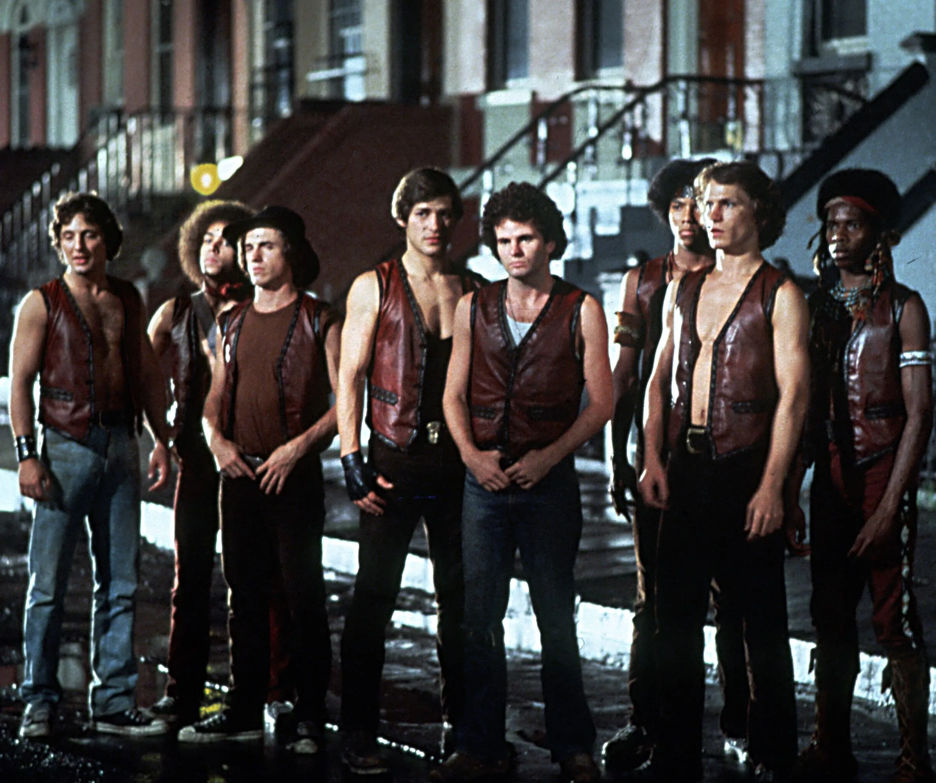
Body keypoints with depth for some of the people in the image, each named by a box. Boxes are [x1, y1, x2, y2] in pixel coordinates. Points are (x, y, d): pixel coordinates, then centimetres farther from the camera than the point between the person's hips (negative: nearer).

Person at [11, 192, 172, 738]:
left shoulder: (128, 300, 13)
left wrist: (161, 439, 11)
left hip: (121, 447, 5)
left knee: (120, 585, 6)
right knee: (49, 584, -3)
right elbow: (20, 382, -4)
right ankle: (39, 703, 4)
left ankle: (114, 704, 12)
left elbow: (148, 373, 19)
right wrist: (27, 453, -12)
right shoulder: (43, 303, -1)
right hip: (66, 447, -5)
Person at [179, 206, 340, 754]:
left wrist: (297, 446, -16)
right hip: (239, 475, 6)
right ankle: (245, 713, 16)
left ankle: (310, 718, 0)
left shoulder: (318, 321, -3)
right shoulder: (235, 323, 15)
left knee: (304, 596, -4)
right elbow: (216, 397, 21)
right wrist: (217, 439, 1)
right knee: (245, 597, 9)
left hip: (294, 476, -6)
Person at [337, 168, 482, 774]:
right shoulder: (374, 288, 4)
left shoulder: (477, 292, 11)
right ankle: (360, 732, 2)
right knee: (375, 595, -3)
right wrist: (352, 462, -8)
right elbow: (350, 378, 1)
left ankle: (464, 724, 17)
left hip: (461, 461, 3)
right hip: (395, 460, -3)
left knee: (461, 598, 7)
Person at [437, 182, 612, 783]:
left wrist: (548, 456, -12)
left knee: (556, 616, 3)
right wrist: (472, 454, -5)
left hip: (550, 480, -3)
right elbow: (455, 395, 12)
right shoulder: (474, 308, 9)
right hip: (485, 480, 3)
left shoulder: (581, 311, 0)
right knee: (480, 615, 3)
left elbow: (601, 402, -1)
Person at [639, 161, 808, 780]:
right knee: (677, 612, 7)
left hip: (745, 469, -5)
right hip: (686, 471, 5)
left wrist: (772, 484, -16)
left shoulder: (778, 294, -4)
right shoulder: (683, 290, 14)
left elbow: (793, 393, -10)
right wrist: (654, 458, 5)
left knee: (762, 619, 2)